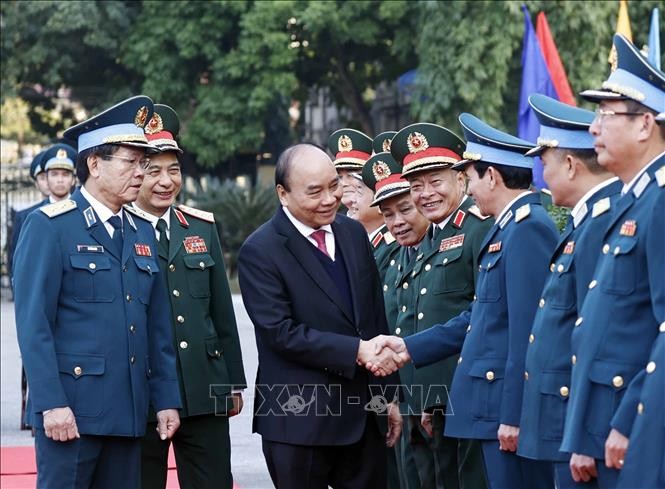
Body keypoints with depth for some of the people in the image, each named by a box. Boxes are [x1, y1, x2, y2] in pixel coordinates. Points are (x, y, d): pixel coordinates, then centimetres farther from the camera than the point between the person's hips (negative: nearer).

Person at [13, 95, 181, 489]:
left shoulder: (143, 233, 15)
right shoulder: (50, 227, -5)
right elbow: (33, 323, -11)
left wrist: (166, 398, 10)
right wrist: (51, 403, -18)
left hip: (128, 411, 6)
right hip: (71, 409, -6)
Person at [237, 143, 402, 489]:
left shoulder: (354, 234, 10)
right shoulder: (260, 252, -10)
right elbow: (282, 333, -18)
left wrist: (387, 395, 15)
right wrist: (356, 351, -21)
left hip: (365, 414, 6)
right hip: (300, 420, -6)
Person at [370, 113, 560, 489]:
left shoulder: (529, 228, -14)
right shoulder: (508, 227, 16)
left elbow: (527, 330, -19)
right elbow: (479, 316, 20)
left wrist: (513, 415, -20)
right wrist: (410, 347, 18)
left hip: (510, 406, -10)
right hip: (493, 404, 10)